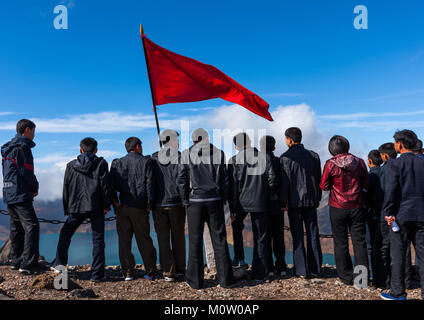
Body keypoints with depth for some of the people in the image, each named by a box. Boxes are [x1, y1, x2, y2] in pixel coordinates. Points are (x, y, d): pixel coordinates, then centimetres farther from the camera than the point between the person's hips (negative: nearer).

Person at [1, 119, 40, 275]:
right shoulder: (22, 147, -11)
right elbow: (26, 172, -16)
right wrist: (35, 187, 0)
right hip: (20, 195, -10)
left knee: (16, 227, 15)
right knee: (31, 226, -9)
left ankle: (16, 261, 22)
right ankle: (27, 264, -11)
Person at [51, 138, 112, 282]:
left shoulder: (71, 166, 9)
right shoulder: (101, 163, 1)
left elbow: (66, 188, 11)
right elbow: (105, 185, -6)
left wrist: (66, 209, 17)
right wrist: (107, 205, -2)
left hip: (76, 207, 2)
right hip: (96, 207, -2)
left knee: (65, 234, 23)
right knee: (98, 240, 3)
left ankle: (59, 263, 19)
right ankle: (97, 274, 5)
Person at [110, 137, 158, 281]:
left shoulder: (117, 163, 7)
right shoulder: (146, 161, 1)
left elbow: (111, 184, -1)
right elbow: (149, 183, -6)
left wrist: (115, 202, 2)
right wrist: (149, 203, -2)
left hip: (123, 206, 2)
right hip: (140, 206, -1)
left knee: (124, 240, 8)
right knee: (144, 239, 7)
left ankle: (127, 272, 11)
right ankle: (150, 271, 12)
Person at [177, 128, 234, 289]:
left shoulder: (186, 154, -1)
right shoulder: (219, 153, 2)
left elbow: (181, 180, -3)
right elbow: (224, 180, 1)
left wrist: (185, 201, 4)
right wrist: (222, 200, 8)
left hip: (195, 201, -1)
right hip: (214, 200, 1)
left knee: (195, 241, 6)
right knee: (219, 239, 8)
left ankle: (195, 280, 13)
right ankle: (225, 277, 14)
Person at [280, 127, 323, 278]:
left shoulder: (286, 157, -10)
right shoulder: (314, 156, 6)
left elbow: (285, 182, -12)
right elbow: (319, 179, 10)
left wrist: (283, 202, -6)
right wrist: (317, 198, 17)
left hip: (294, 201, -4)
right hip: (311, 200, 4)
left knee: (297, 236, 3)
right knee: (313, 234, 11)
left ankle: (301, 270, 6)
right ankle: (315, 268, 17)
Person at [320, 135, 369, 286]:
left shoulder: (331, 164, -12)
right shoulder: (359, 162, -3)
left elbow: (324, 186, -5)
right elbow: (366, 185, 4)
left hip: (338, 207, -2)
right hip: (357, 207, 2)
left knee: (341, 242, 8)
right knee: (359, 241, 10)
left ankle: (346, 277, 15)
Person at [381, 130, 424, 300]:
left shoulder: (394, 164, -8)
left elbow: (390, 190, -14)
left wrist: (388, 213, -8)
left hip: (401, 215, -4)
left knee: (398, 255, 6)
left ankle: (398, 293, 14)